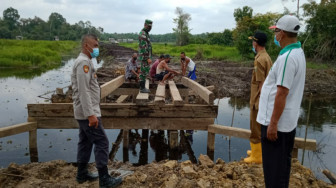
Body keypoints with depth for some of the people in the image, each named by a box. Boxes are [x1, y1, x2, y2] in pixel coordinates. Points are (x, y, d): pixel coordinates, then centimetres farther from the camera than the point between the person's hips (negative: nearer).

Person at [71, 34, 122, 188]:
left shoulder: (84, 61, 15)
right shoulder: (84, 62, -17)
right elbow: (83, 91, -24)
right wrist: (91, 114, -25)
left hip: (84, 112, 10)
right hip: (87, 112, -10)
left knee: (85, 142, 16)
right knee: (102, 143, -6)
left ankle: (82, 174, 26)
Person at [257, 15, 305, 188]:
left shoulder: (287, 57, -21)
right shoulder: (298, 52, 10)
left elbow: (282, 93, -24)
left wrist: (273, 123, -21)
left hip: (277, 121, -10)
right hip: (289, 120, 10)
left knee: (273, 164, 1)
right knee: (283, 161, 20)